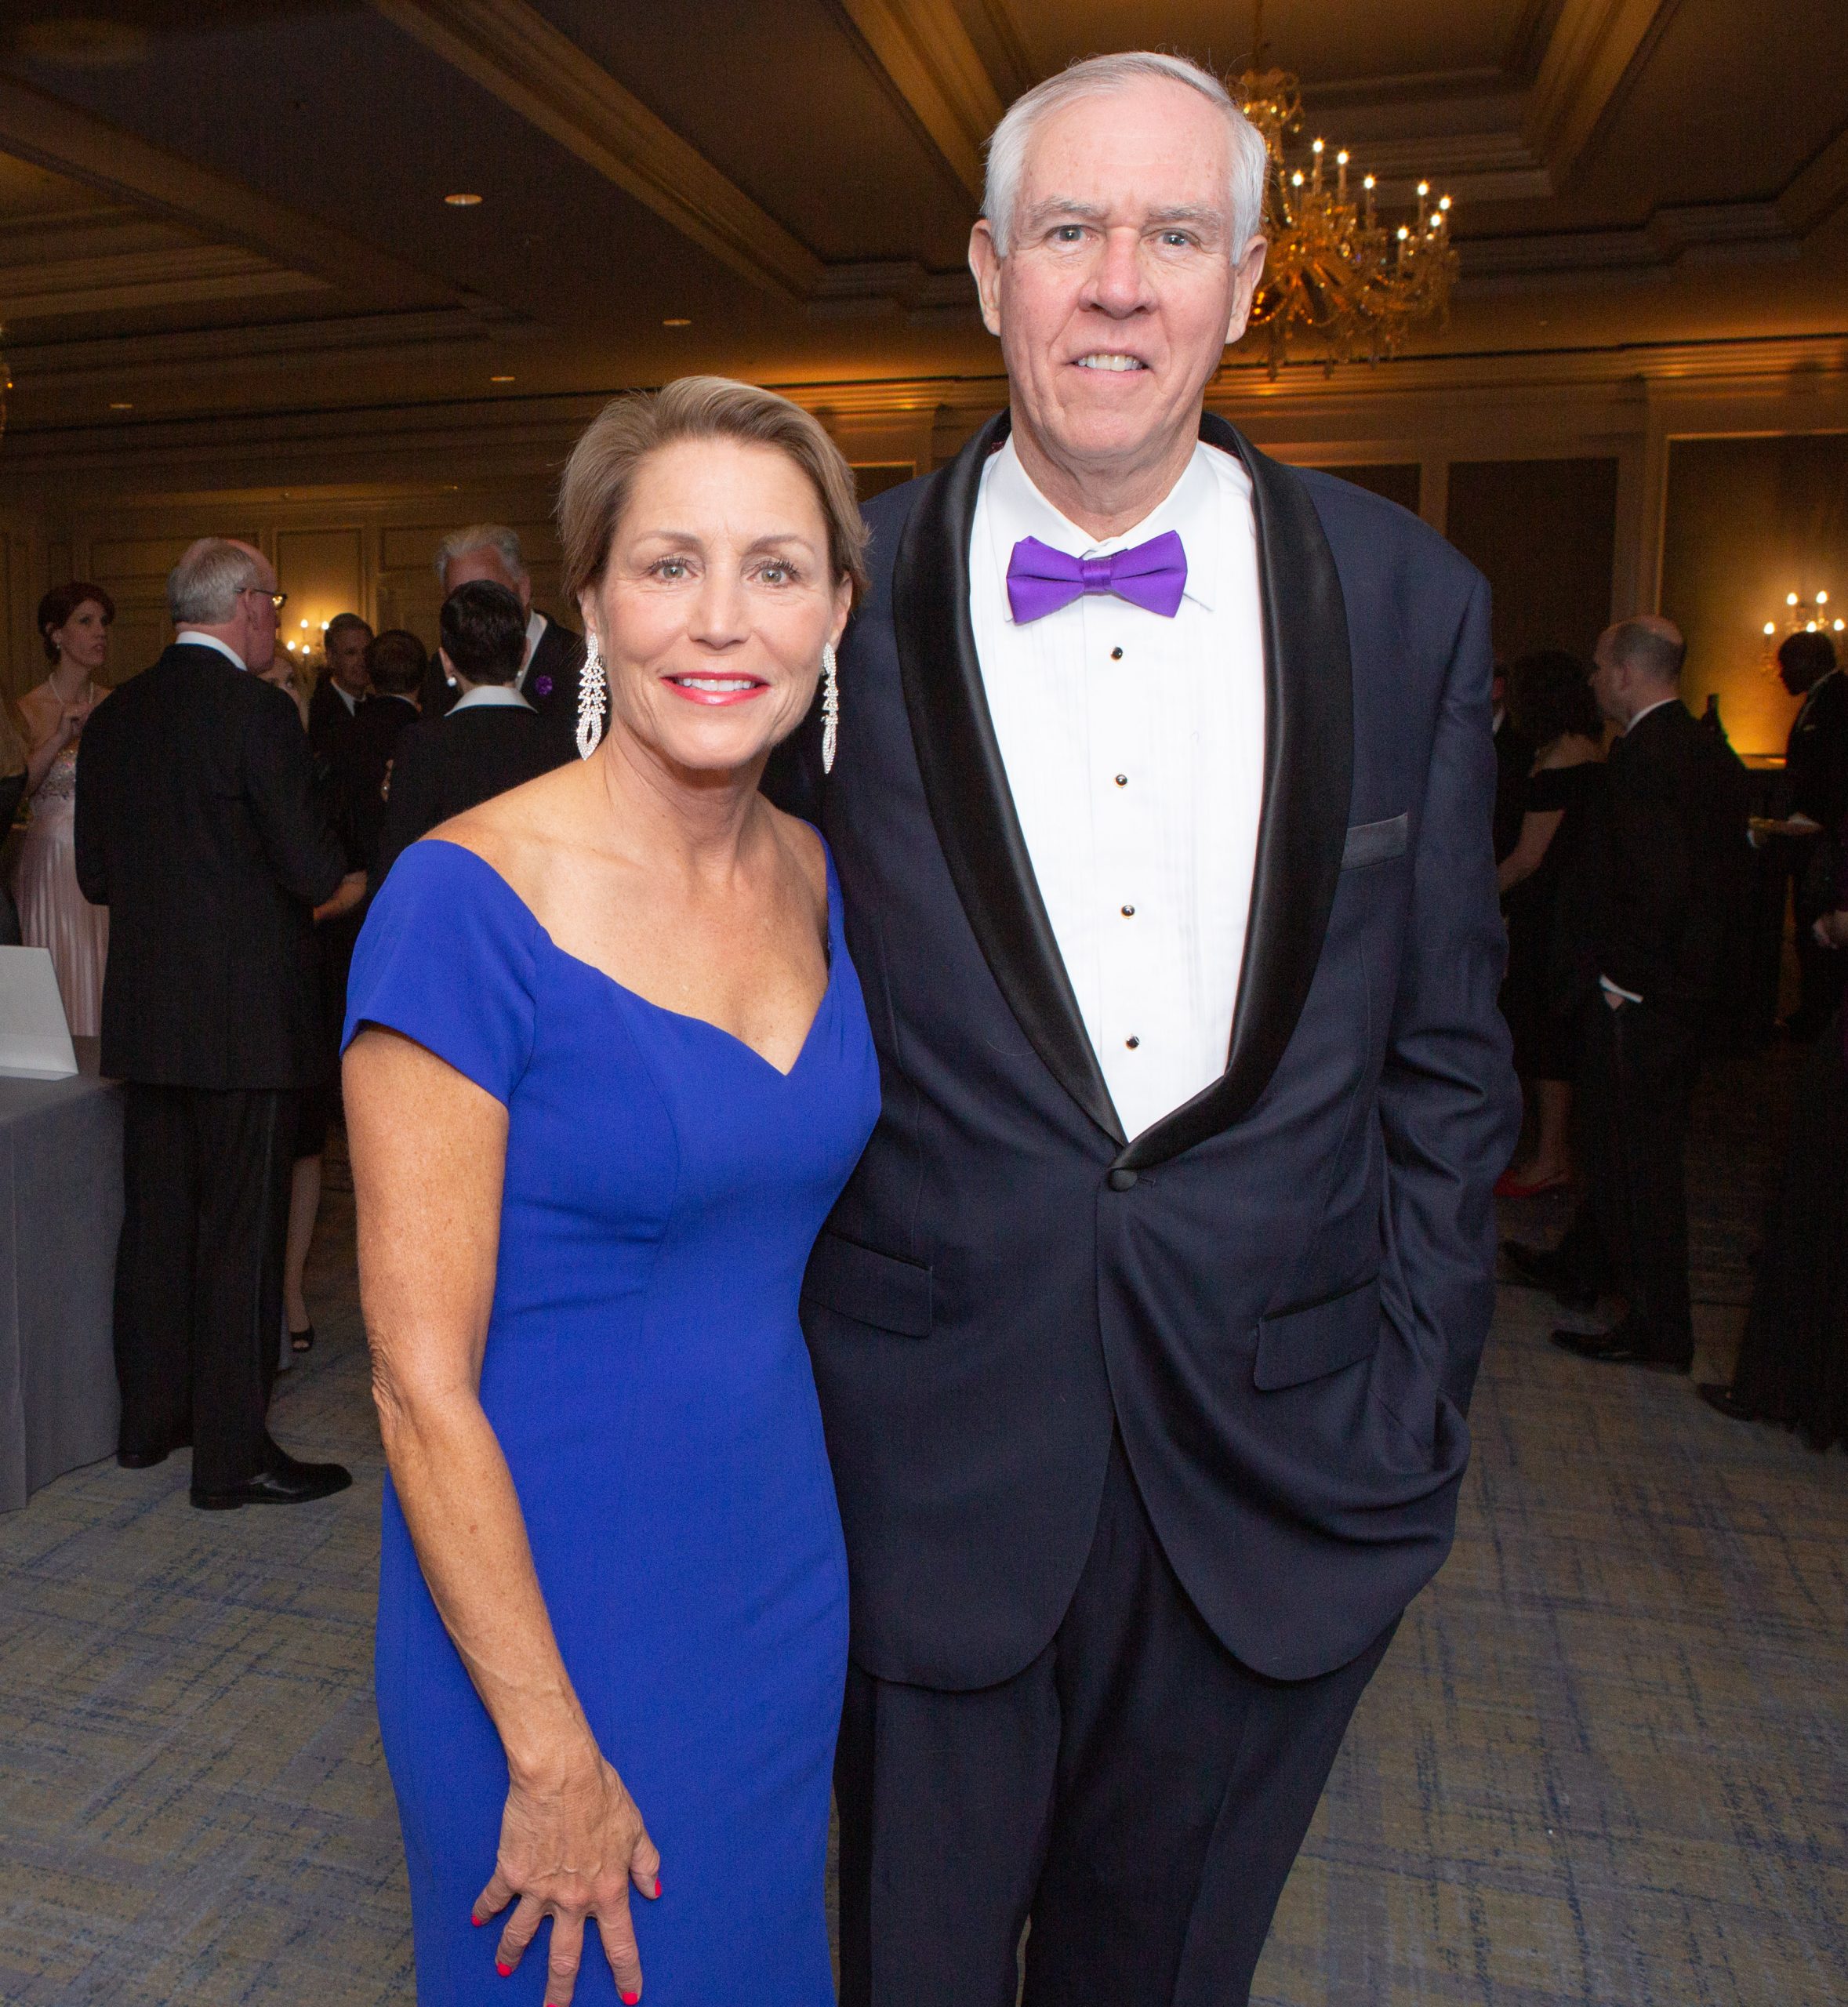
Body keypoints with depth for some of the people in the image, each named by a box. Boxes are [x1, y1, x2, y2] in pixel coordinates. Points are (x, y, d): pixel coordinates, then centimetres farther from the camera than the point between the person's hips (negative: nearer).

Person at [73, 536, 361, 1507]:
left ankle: (149, 1417, 30)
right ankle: (232, 1453, 9)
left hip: (144, 1013, 7)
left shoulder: (113, 715, 9)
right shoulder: (256, 710, -13)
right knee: (240, 1233, 1)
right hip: (243, 1015, -7)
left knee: (155, 1218, 17)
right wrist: (347, 886, 7)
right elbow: (312, 869, -14)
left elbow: (95, 874, 12)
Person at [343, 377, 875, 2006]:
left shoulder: (813, 879, -1)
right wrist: (554, 1754, -14)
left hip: (784, 1575, 6)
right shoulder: (469, 903, -21)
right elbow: (422, 1379, -19)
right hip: (543, 1606, -5)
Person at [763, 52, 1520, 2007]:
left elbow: (1444, 1057, 3)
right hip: (937, 1458, -1)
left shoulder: (1407, 605, -1)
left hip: (1278, 1473, 2)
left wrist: (1411, 1422, 1)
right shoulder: (848, 602, -6)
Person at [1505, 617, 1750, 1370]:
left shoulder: (1642, 756, -20)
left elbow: (1657, 879, -28)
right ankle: (1580, 1266, 40)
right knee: (1616, 1140, 22)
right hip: (1685, 985, 10)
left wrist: (1621, 976, -18)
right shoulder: (1712, 751, 9)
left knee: (1638, 1157, 1)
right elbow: (1728, 867, 12)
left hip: (1637, 998, -10)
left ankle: (1658, 1333, 11)